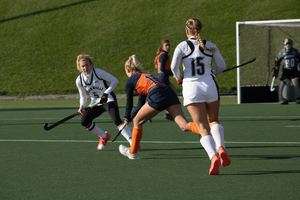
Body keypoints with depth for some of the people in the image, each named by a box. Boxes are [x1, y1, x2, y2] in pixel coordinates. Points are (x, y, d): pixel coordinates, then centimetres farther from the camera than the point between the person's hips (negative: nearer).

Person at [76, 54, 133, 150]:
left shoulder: (98, 72, -16)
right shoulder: (79, 80, -1)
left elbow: (115, 80, -14)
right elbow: (83, 96, 10)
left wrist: (106, 94, -23)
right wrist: (82, 106, -11)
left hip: (108, 99, -6)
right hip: (96, 103, 6)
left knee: (116, 120, -29)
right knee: (84, 121, -11)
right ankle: (104, 136, 14)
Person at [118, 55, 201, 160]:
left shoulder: (130, 81, 16)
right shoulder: (146, 75, 36)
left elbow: (129, 103, 22)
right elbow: (141, 103, 43)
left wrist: (127, 118, 39)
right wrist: (132, 115, 48)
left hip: (157, 96, -6)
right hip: (170, 93, 6)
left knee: (137, 121, 16)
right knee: (184, 125, -10)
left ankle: (132, 152, 26)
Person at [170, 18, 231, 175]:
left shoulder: (182, 46, 0)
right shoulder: (210, 46, 7)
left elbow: (174, 66, -11)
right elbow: (222, 66, 9)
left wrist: (178, 78, 9)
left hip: (191, 87, -2)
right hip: (210, 85, 2)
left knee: (203, 128, -2)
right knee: (213, 121, 23)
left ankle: (213, 156, -25)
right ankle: (221, 147, -3)